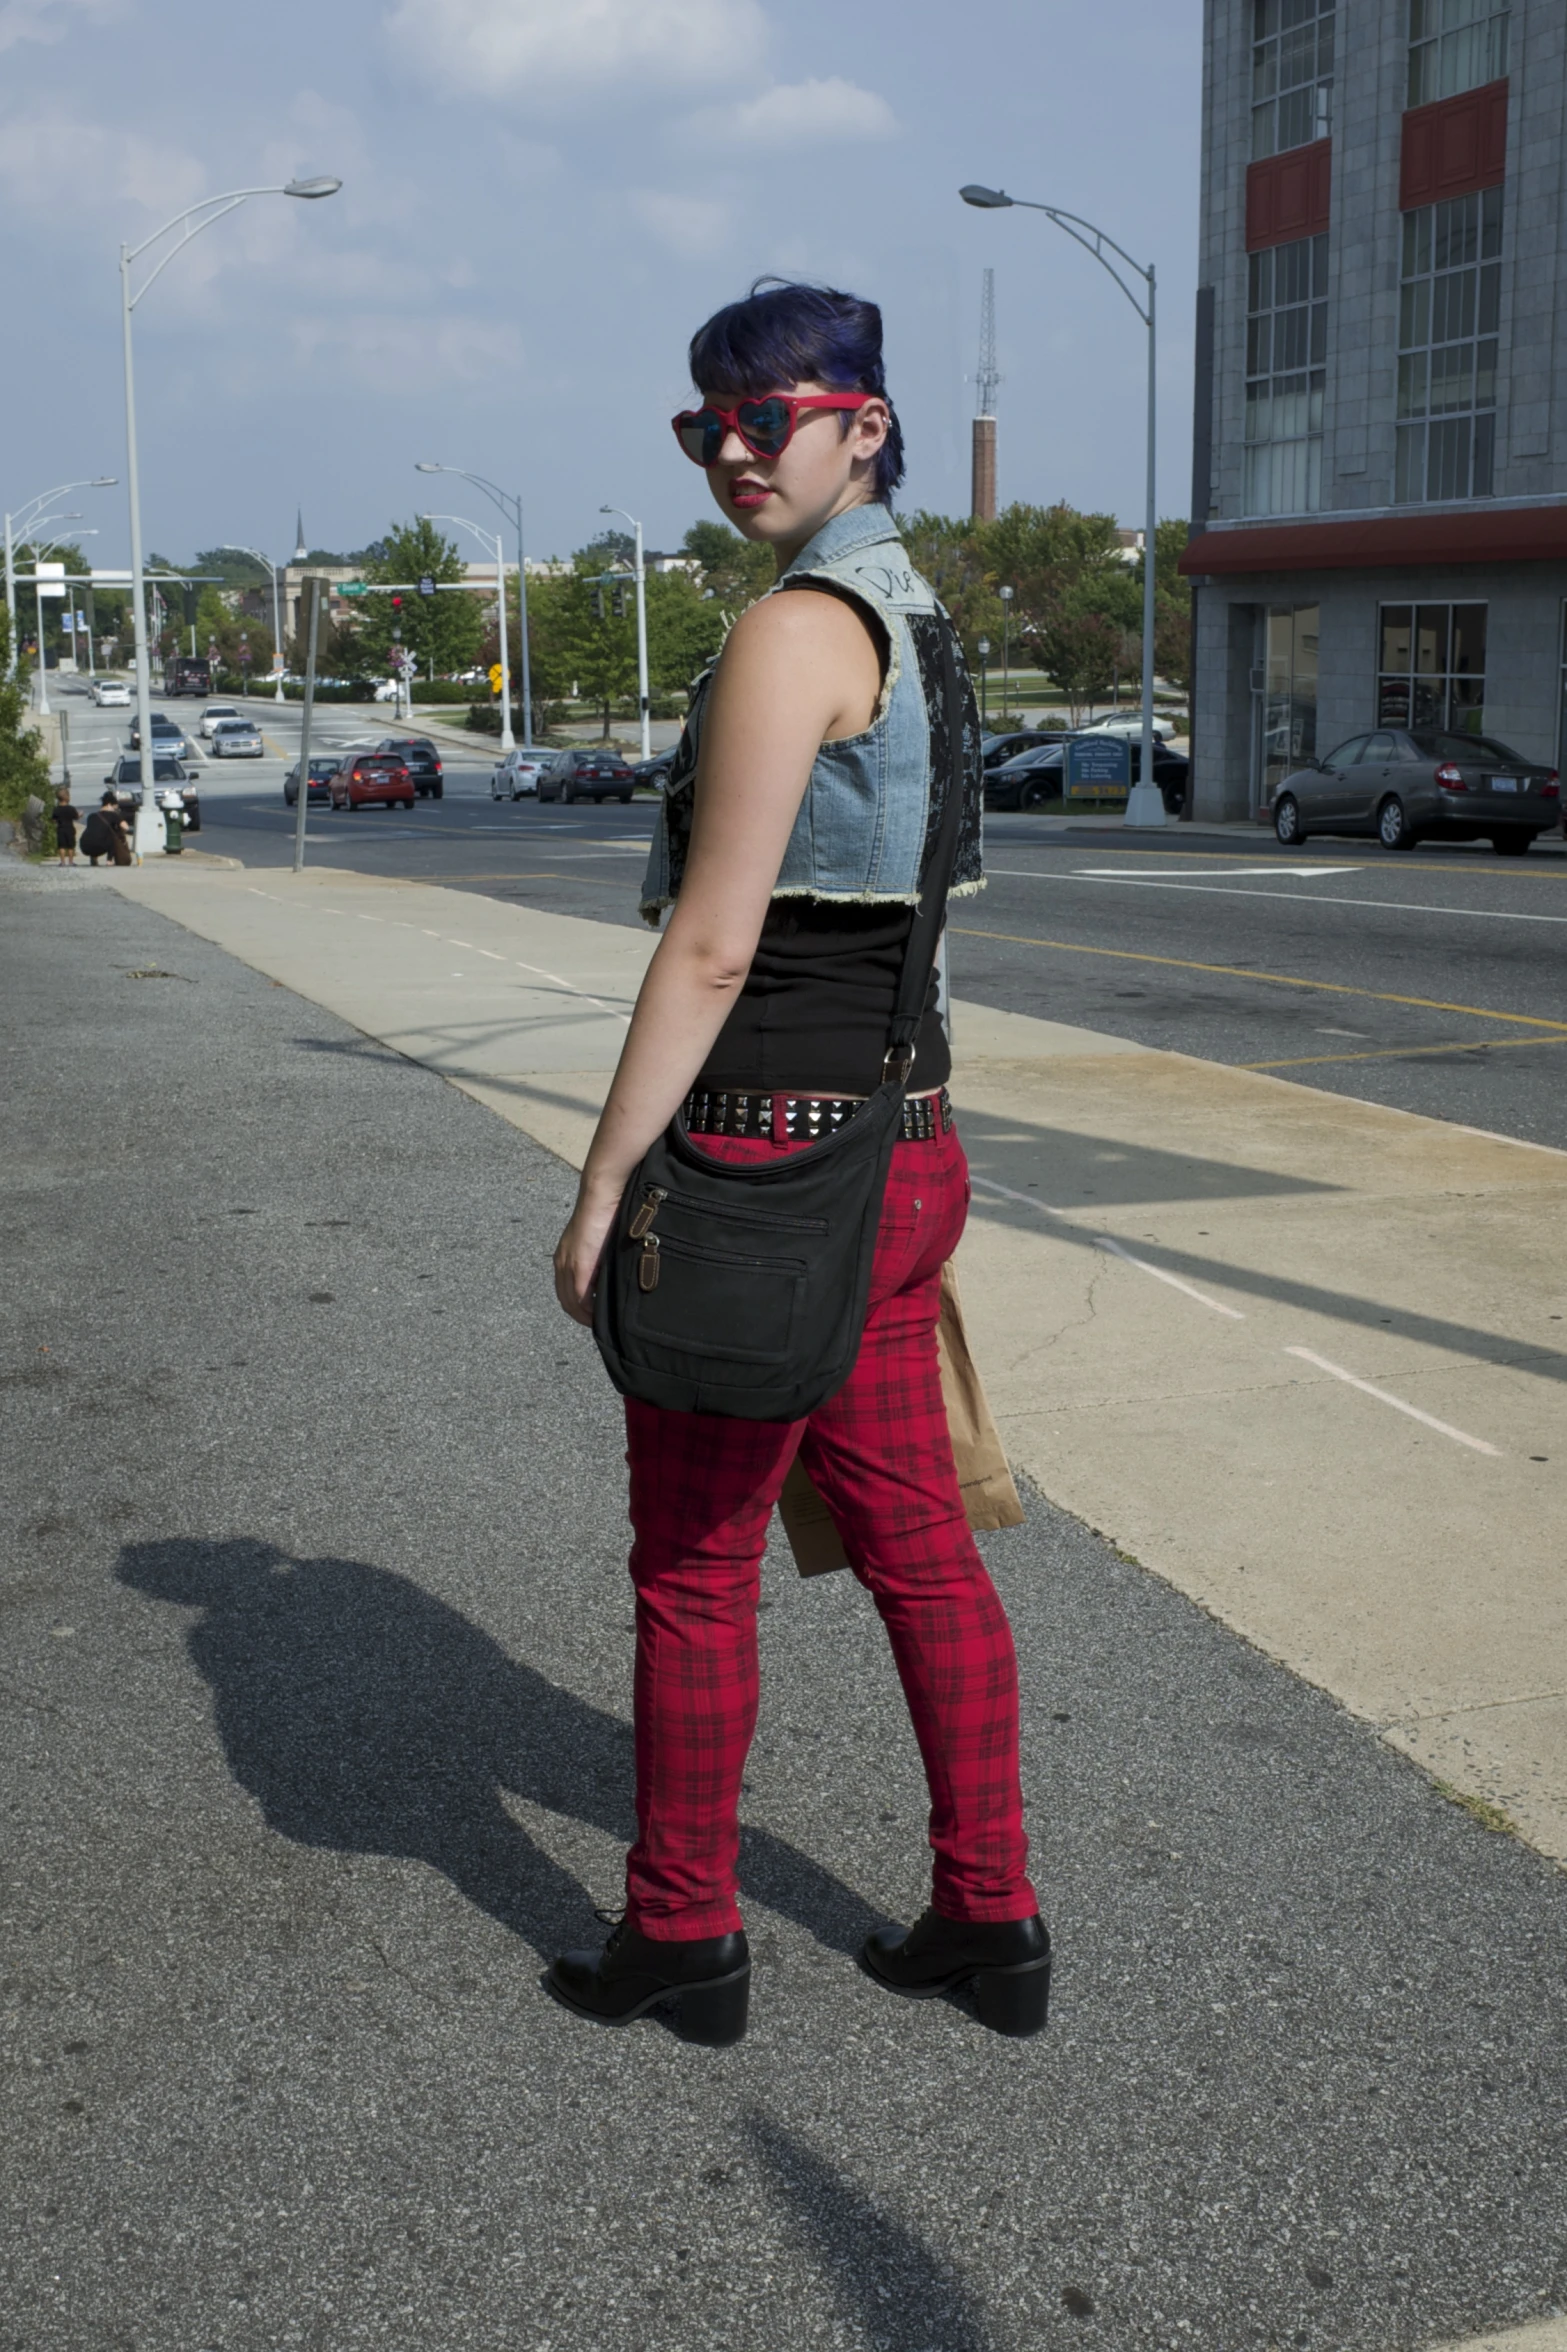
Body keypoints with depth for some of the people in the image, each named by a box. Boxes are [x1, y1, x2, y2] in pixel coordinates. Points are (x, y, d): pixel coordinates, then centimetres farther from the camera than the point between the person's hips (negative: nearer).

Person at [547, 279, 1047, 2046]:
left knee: (694, 1568, 7)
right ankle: (991, 1922, 26)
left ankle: (683, 1937, 23)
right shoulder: (921, 622, 14)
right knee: (915, 1544, 15)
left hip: (765, 1159, -9)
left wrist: (601, 1187, -14)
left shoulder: (794, 630, -16)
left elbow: (708, 949, -19)